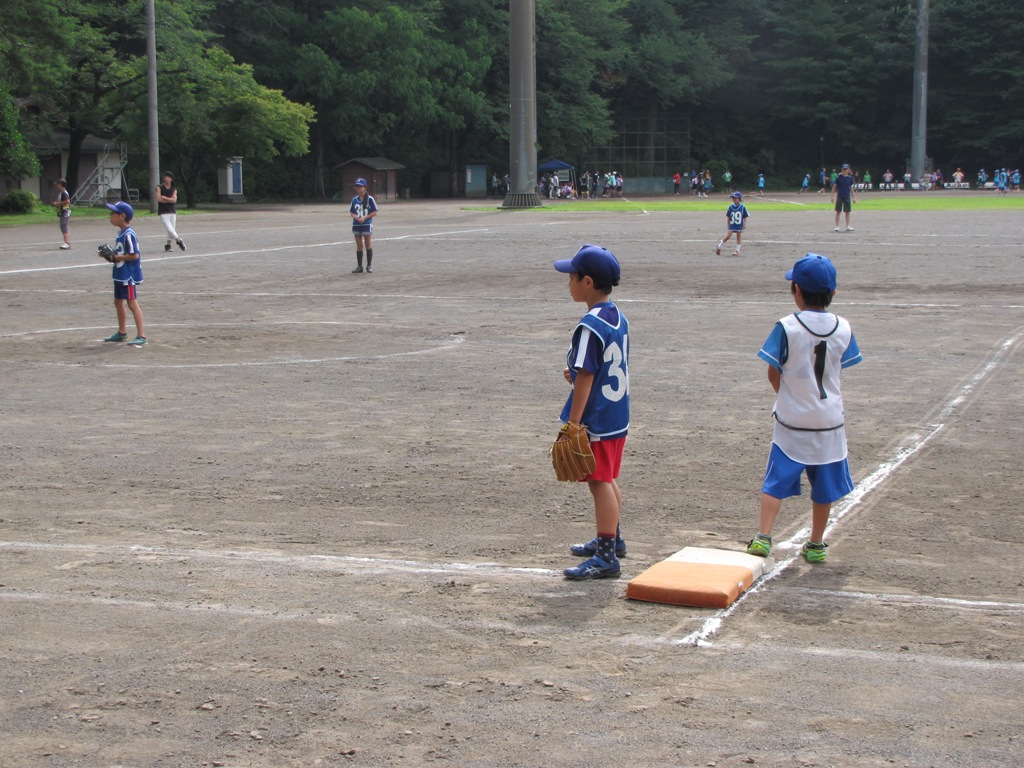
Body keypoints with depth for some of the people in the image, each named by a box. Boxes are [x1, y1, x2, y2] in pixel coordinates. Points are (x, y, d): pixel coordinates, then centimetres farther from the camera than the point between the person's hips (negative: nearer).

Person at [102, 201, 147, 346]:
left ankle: (141, 335, -12)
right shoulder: (121, 233, 11)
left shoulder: (129, 234, -19)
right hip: (120, 274, 11)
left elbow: (135, 255, -23)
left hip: (129, 275, -11)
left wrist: (116, 257, -19)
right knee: (118, 302, 20)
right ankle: (122, 333, 35)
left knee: (132, 303, -12)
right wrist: (112, 254, 3)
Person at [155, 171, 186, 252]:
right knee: (169, 228, -17)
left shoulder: (174, 190, 10)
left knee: (172, 230, 5)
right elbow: (158, 199, -13)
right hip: (164, 213, -4)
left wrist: (164, 198, -12)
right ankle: (178, 240, -4)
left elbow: (174, 200, -7)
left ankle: (168, 245, 16)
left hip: (172, 212, 4)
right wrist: (170, 200, -8)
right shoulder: (160, 188, 1)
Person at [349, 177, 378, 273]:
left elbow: (374, 212, -5)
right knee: (359, 246, 7)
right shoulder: (354, 199, 7)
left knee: (368, 245, 2)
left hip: (367, 225, -4)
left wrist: (364, 218, -16)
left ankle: (369, 266, 10)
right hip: (356, 225, 4)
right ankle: (359, 266, 12)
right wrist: (356, 217, -12)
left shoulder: (370, 199, -6)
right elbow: (352, 213, 10)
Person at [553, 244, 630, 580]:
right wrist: (576, 372, 7)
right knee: (607, 480, 22)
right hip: (618, 415, 9)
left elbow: (586, 379, -22)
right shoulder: (618, 318, 7)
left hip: (596, 421, -9)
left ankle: (606, 557, 2)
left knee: (600, 482, -2)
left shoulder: (590, 326, -21)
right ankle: (612, 538, 36)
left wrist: (572, 426, -19)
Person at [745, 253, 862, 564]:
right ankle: (816, 545, 21)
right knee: (824, 485, 13)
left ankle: (763, 536, -2)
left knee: (776, 481, 6)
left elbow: (773, 374, -6)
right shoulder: (843, 329, -4)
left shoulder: (787, 328, -13)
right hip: (830, 419, 2)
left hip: (791, 421, -2)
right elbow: (836, 370, 3)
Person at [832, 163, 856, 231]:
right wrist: (833, 196, -6)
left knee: (847, 212, 5)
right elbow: (834, 187, -1)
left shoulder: (850, 178, 4)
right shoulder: (838, 177, -4)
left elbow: (851, 188, 12)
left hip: (847, 197, 3)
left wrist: (853, 197, 11)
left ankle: (848, 226, 11)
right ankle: (837, 226, 7)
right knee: (838, 212, 1)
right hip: (839, 196, -3)